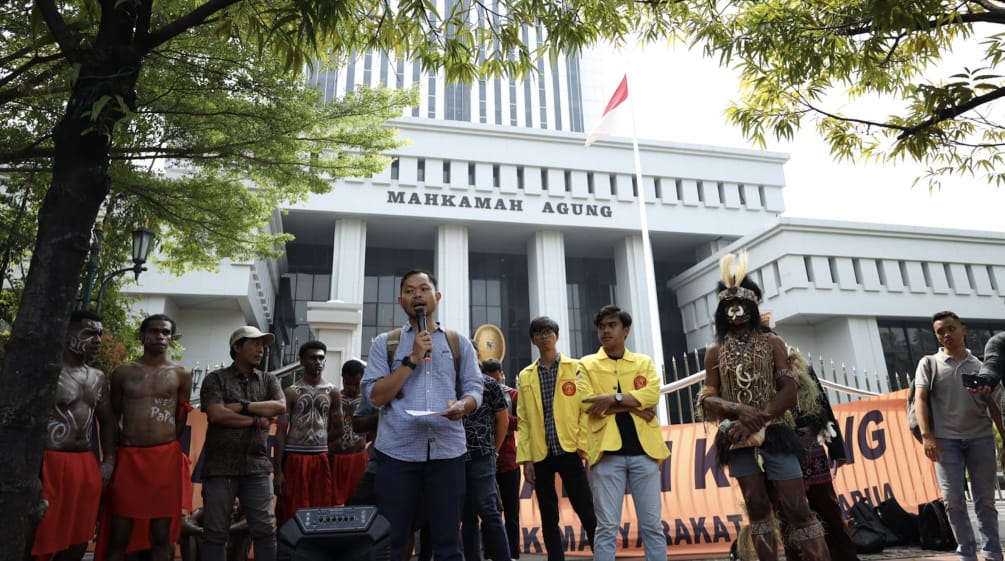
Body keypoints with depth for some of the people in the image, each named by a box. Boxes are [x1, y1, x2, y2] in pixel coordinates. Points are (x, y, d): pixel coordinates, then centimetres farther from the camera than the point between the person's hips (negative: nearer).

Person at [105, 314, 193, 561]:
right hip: (127, 456, 1)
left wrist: (165, 447, 7)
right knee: (118, 536, 5)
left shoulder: (181, 374, 6)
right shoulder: (123, 372, 8)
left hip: (166, 457, -1)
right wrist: (117, 450, 8)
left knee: (162, 535, 4)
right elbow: (113, 417, 12)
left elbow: (181, 420, 9)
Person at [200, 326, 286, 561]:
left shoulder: (268, 380, 13)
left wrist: (242, 406, -9)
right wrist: (257, 420, -7)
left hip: (257, 467, 3)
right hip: (220, 467, -2)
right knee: (216, 532, 5)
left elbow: (280, 407, -4)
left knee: (265, 531, 3)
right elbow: (217, 415, -13)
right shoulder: (215, 379, 2)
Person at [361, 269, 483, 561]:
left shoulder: (459, 343, 13)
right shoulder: (384, 343, 9)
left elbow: (474, 389, 7)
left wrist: (462, 405, -16)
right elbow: (375, 396, -1)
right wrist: (412, 359, -8)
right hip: (398, 450, -1)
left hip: (447, 450, 1)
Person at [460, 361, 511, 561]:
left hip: (481, 457, -3)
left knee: (487, 510, -5)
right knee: (467, 515, 7)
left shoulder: (489, 384, 1)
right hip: (455, 458, 3)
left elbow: (503, 420, 9)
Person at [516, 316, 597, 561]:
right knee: (549, 519, 9)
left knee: (588, 514, -1)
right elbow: (523, 420, 7)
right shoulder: (525, 376, 10)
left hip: (569, 452, -2)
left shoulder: (576, 368, 4)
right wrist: (525, 458, 1)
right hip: (541, 456, 3)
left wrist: (585, 447, -9)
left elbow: (585, 410, 0)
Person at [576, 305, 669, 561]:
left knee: (652, 524, 7)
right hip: (608, 451, -2)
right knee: (607, 527, 0)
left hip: (643, 450, 2)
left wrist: (613, 398, -15)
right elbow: (587, 403, -6)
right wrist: (634, 405, -7)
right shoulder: (587, 365, 8)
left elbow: (652, 395, -4)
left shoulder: (644, 362, 14)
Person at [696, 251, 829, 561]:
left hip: (775, 432, -1)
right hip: (738, 437, 1)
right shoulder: (716, 350, 8)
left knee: (797, 508, -4)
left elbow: (790, 389, -3)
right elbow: (707, 398, 3)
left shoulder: (772, 343, 7)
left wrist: (759, 419, -17)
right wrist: (739, 410, -17)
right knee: (758, 508, 5)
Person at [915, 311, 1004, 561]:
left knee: (985, 499, 6)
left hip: (980, 437, 1)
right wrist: (926, 435, -12)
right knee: (953, 500, -1)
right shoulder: (930, 363, 7)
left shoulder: (980, 366, 12)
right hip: (945, 439, -1)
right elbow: (920, 399, -1)